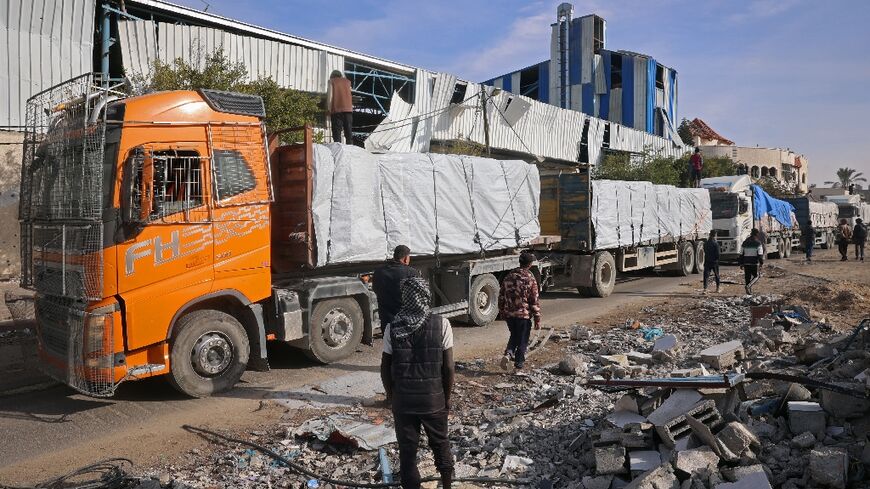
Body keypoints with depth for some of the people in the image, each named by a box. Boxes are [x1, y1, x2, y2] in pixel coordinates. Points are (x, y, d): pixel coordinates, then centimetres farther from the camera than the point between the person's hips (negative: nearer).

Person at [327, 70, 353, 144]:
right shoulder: (347, 81, 18)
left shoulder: (332, 81, 10)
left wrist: (328, 110, -3)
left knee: (336, 133, -5)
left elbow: (329, 95, -2)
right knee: (349, 132, 3)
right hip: (348, 109, 3)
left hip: (336, 109, -3)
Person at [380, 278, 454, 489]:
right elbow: (449, 367, -10)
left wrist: (390, 394, 12)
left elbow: (385, 368, -4)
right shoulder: (441, 324, -13)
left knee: (407, 450, 13)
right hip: (433, 398, 0)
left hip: (402, 399, 0)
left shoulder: (393, 327, -10)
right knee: (440, 444, 22)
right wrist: (447, 397, 3)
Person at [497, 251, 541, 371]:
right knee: (522, 340, 11)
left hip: (509, 314, 5)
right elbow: (535, 301, -12)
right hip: (524, 315, -4)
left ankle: (508, 354, 2)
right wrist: (537, 320, -5)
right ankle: (519, 364, 18)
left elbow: (501, 296, 9)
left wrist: (502, 312, 21)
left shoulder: (509, 276, 2)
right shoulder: (530, 279, -13)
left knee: (514, 336, 23)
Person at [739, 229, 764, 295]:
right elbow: (760, 254, -11)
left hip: (746, 263, 4)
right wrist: (761, 263, -9)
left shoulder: (745, 243, 9)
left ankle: (749, 291, 12)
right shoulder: (758, 243, -5)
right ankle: (748, 286, -14)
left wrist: (741, 264, 14)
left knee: (748, 277, 10)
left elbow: (741, 254, 9)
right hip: (754, 263, -4)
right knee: (756, 276, 9)